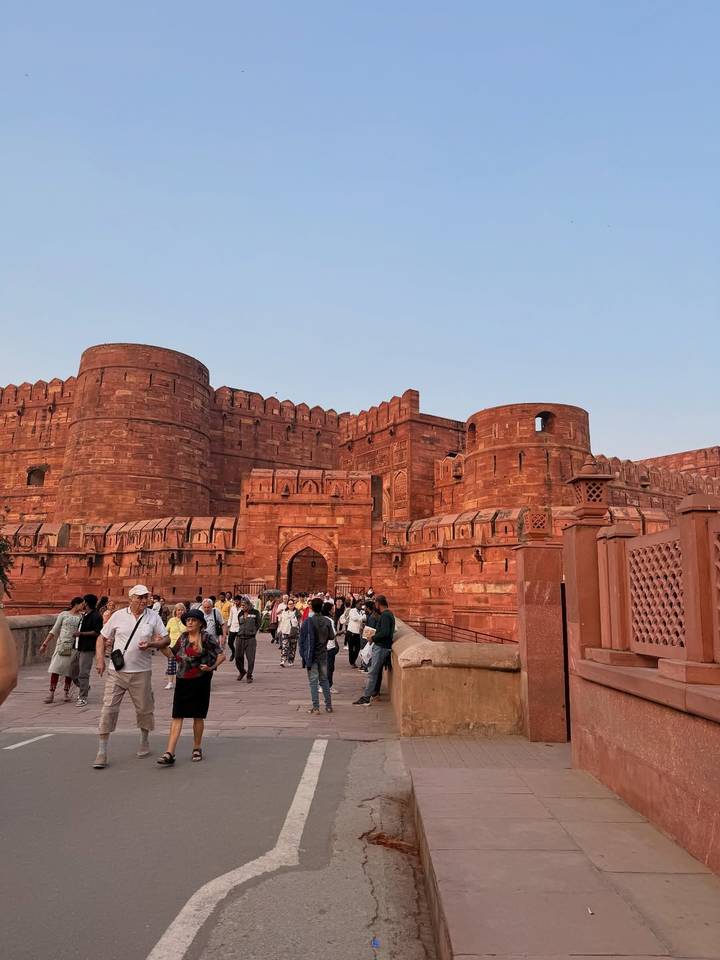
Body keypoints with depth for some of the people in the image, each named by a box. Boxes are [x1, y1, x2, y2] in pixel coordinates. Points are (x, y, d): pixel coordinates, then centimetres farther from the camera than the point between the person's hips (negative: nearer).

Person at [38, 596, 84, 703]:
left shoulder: (82, 617, 9)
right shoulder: (63, 614, 5)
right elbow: (54, 630, 7)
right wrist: (45, 644, 4)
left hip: (74, 646, 1)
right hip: (61, 645, -1)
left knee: (69, 671, 4)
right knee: (55, 669, -5)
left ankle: (66, 693, 15)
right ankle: (51, 694, 1)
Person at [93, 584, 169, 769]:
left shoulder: (153, 617, 2)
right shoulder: (118, 616, 1)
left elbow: (166, 640, 5)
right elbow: (102, 638, 8)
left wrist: (151, 644, -14)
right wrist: (100, 659, -4)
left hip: (141, 672, 1)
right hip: (116, 672, -1)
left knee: (144, 709, 11)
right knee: (109, 709, -4)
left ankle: (144, 741, 35)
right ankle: (102, 752, 6)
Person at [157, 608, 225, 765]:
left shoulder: (207, 638, -6)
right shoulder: (183, 637, 8)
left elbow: (222, 655, -5)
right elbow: (173, 654, 15)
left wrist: (212, 667, -17)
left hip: (200, 681, -3)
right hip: (182, 681, 4)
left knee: (198, 716, 9)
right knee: (177, 717, -2)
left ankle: (197, 748, 27)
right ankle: (169, 754, -3)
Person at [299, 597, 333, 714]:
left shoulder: (308, 621, -14)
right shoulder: (326, 621, -2)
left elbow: (303, 639, -12)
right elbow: (330, 637, 6)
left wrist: (303, 653, -2)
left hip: (312, 655, -4)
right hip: (323, 655, 4)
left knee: (313, 681, 2)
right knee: (324, 680, 15)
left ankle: (316, 707, 1)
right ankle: (328, 705, 18)